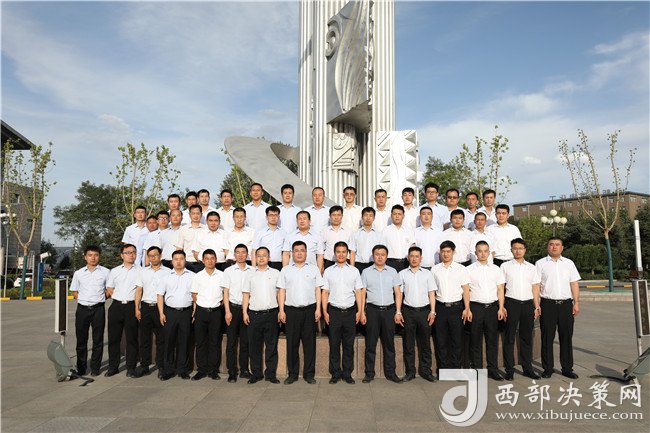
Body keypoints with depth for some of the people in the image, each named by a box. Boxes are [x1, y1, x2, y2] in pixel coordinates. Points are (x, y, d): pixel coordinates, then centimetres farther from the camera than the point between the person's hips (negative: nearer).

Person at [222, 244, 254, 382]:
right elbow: (226, 292, 1)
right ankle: (232, 372, 9)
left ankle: (244, 370, 17)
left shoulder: (252, 271, 4)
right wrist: (227, 311, -6)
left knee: (245, 340, 7)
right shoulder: (228, 271, 2)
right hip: (233, 307, -1)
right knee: (232, 341, 2)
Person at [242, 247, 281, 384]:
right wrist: (244, 312, 2)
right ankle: (256, 374, 16)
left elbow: (280, 293, 8)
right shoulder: (250, 274, 10)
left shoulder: (275, 273, 9)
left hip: (271, 314, -1)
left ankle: (271, 374, 12)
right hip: (254, 314, 1)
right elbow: (246, 294, 9)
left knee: (271, 345, 3)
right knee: (254, 346, 5)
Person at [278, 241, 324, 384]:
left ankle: (309, 374, 13)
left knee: (309, 343, 3)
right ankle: (292, 374, 15)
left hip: (309, 309, 0)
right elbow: (281, 291, 7)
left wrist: (318, 309, -2)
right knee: (292, 343, 5)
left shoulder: (314, 268, 9)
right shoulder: (285, 270, 10)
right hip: (291, 310, 0)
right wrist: (281, 311, 0)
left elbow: (318, 290, 6)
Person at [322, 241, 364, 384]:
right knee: (334, 344, 5)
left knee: (349, 345, 6)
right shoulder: (328, 271, 6)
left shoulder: (354, 271, 7)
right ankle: (335, 373, 16)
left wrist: (359, 311, -1)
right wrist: (325, 311, -1)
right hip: (334, 311, 0)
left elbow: (358, 292, 6)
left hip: (350, 311, 0)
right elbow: (325, 293, 5)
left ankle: (347, 373, 17)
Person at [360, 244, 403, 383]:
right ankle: (369, 373, 13)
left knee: (389, 343, 7)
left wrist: (398, 312, 0)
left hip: (389, 310, 1)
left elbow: (398, 293, 7)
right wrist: (362, 312, -3)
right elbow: (362, 294, 3)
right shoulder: (366, 272, 5)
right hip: (372, 310, -1)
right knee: (371, 343, 4)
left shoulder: (392, 271, 8)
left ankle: (390, 372, 18)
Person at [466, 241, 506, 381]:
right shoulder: (469, 269, 2)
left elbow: (500, 289, 10)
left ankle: (492, 369, 16)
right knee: (476, 340, 2)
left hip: (492, 306, 3)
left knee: (492, 340, 7)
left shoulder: (496, 269, 11)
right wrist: (467, 309, -7)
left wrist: (501, 308, 2)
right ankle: (477, 369, 11)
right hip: (476, 307, -3)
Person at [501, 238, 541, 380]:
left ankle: (527, 368, 18)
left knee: (527, 337, 8)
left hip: (528, 304, 3)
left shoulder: (531, 267, 13)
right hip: (511, 303, -3)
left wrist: (537, 306, 6)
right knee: (509, 337, 0)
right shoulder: (505, 266, 4)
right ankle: (509, 369, 7)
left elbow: (535, 288, 13)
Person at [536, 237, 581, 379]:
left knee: (567, 337, 6)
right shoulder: (540, 263, 4)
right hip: (548, 304, -2)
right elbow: (536, 285, 0)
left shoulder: (569, 263, 13)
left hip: (566, 304, 2)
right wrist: (536, 305, -7)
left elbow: (574, 284, 12)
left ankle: (567, 368, 17)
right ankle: (547, 369, 11)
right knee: (547, 338, 2)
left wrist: (576, 303, 3)